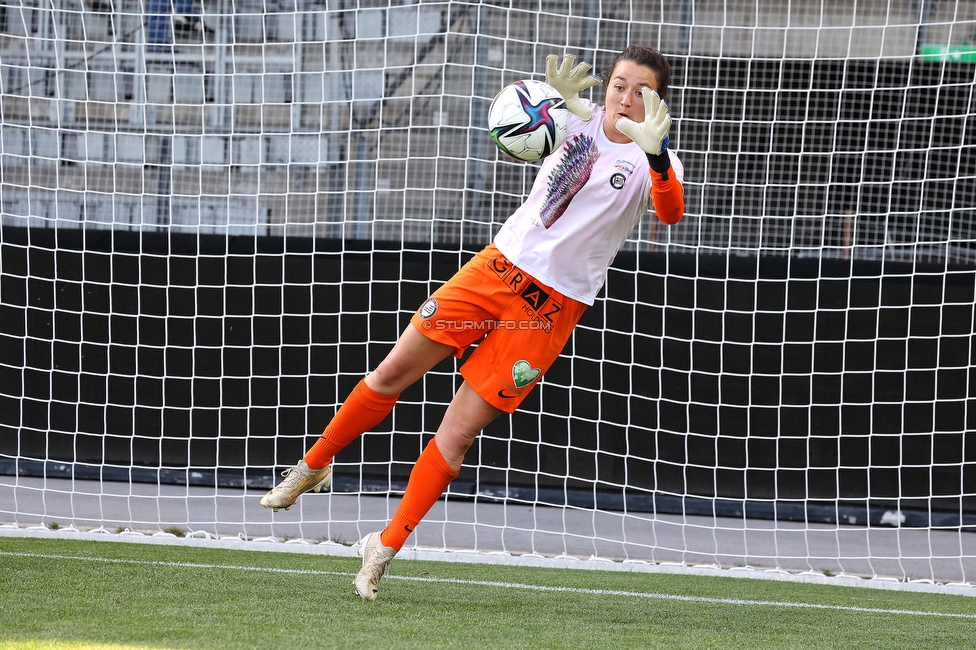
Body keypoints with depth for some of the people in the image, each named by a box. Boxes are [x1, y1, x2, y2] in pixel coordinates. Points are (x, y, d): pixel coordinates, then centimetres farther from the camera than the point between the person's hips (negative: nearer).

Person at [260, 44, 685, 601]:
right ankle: (314, 466, 29)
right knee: (393, 372, 6)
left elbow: (671, 211, -34)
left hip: (551, 305, -4)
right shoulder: (582, 118, -3)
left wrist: (655, 151, -56)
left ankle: (386, 548, 9)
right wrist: (554, 96, -13)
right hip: (500, 263, 4)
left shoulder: (652, 163, -15)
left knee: (459, 432, -5)